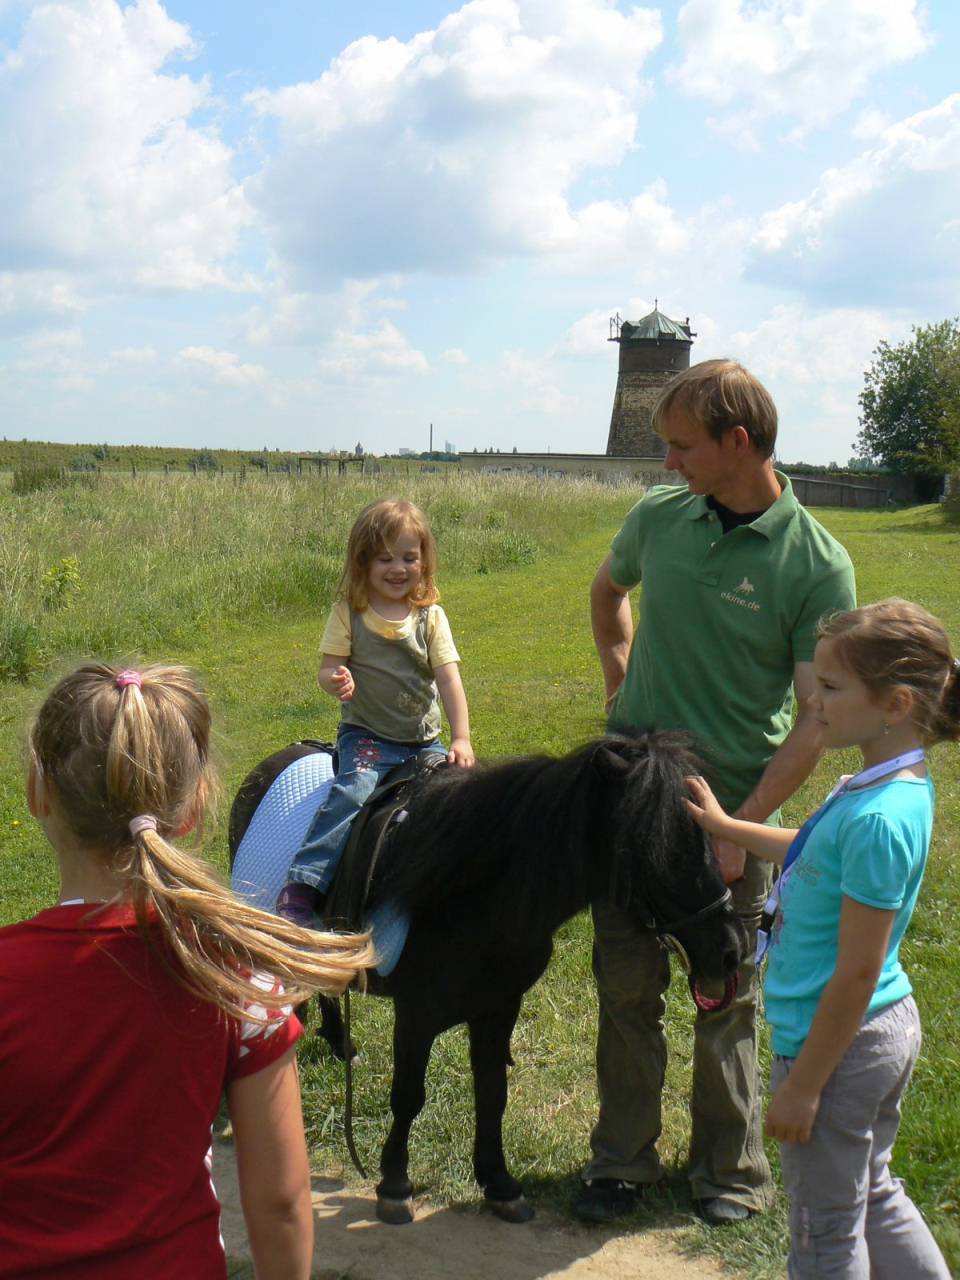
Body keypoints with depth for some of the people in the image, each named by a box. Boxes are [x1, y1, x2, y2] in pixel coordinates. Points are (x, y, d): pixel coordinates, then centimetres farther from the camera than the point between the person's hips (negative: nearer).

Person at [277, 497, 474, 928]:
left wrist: (461, 739, -14)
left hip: (425, 741, 3)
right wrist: (335, 680, -29)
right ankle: (300, 889, -31)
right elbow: (327, 668, -3)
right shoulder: (349, 612, -1)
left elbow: (449, 679, -3)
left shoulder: (430, 616, 3)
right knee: (353, 791, -29)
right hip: (366, 735, -3)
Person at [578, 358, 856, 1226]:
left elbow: (818, 717, -14)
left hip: (736, 807, -3)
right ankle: (622, 1160, 30)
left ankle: (732, 1169, 32)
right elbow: (608, 589, 20)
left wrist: (744, 827, -19)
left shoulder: (818, 564, -14)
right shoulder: (659, 516, -3)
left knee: (728, 998, 12)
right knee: (627, 987, 12)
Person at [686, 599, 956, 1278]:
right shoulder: (891, 785, 0)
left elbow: (856, 974, -25)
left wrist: (802, 1086, -18)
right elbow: (812, 855, 20)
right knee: (873, 1193, 27)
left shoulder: (880, 819, -29)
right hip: (890, 1027, 9)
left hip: (841, 1043, -9)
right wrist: (724, 825, 26)